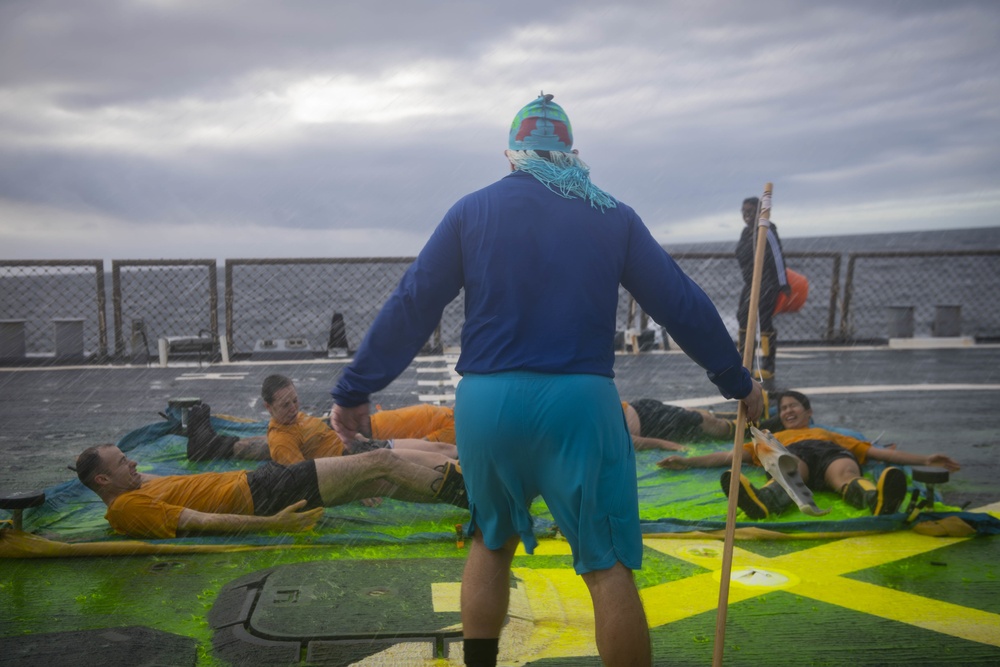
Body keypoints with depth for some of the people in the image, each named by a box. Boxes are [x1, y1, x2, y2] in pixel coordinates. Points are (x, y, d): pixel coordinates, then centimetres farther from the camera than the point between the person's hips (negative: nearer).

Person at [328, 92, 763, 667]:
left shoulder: (472, 210, 9)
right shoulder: (612, 216, 9)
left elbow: (410, 308, 5)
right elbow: (682, 305, 10)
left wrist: (354, 392, 11)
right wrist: (737, 382, 20)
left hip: (486, 401, 2)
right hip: (579, 402, -1)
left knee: (491, 543, 22)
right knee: (609, 567, 4)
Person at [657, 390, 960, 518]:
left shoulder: (830, 434, 43)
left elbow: (880, 452, 35)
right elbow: (728, 457, 32)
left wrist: (924, 459, 24)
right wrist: (686, 461, 21)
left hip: (832, 453, 1)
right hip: (790, 454, -1)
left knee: (846, 473, -37)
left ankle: (878, 499, -72)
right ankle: (762, 501, -74)